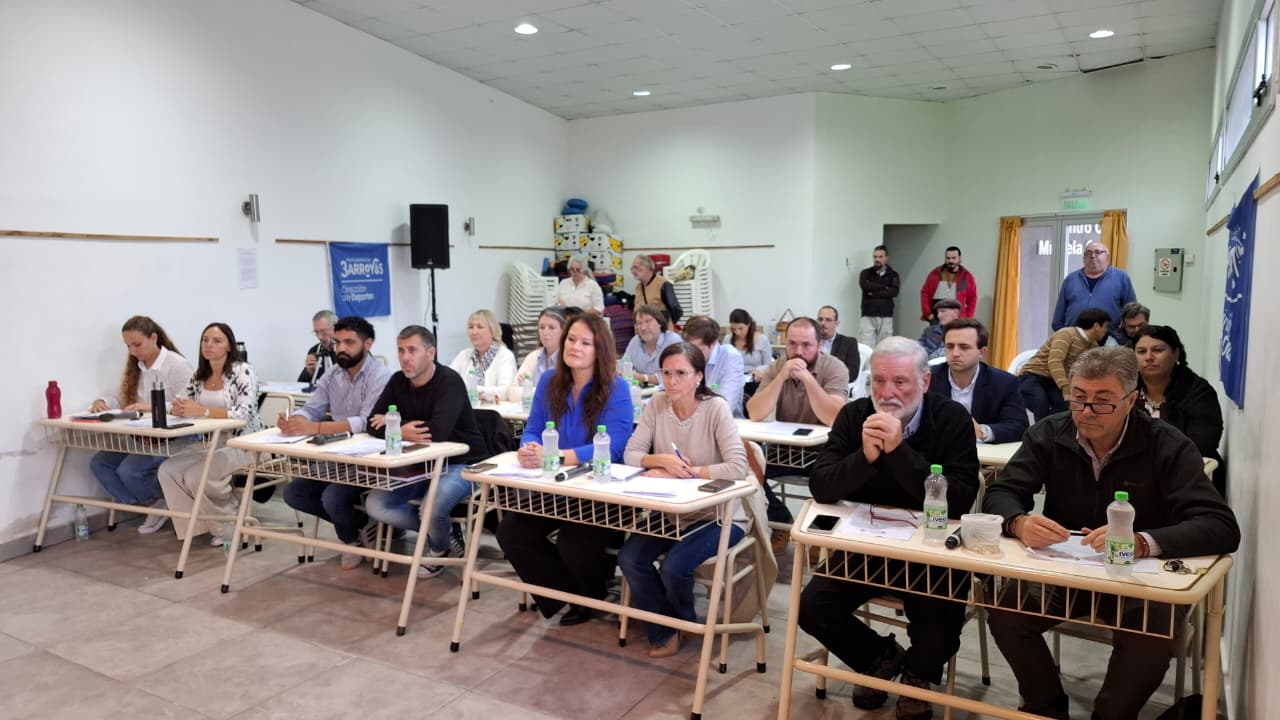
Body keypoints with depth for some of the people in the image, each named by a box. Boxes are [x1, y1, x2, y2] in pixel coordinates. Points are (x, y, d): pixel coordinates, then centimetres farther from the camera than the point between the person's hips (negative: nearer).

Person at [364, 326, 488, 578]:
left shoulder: (449, 381, -19)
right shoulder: (398, 382, 2)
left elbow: (438, 432, -32)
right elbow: (373, 424, -3)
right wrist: (401, 432, -25)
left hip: (460, 464, -7)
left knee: (431, 510, -32)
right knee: (375, 505, -10)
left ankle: (440, 548, 6)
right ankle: (447, 532, 6)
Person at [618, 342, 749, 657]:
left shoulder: (716, 408, -16)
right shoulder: (657, 404, -2)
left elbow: (738, 468, -25)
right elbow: (630, 454, -4)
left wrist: (683, 471, -22)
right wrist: (662, 460, -25)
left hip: (714, 515, -5)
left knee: (673, 567, -23)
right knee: (629, 558, -14)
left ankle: (684, 624, 14)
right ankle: (664, 630, 10)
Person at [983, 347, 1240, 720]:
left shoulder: (1169, 447, -13)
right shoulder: (1048, 435, -7)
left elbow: (1221, 527, -22)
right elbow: (1000, 494, -9)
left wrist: (1141, 542, -42)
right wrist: (1019, 523, -36)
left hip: (1137, 577, -2)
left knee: (1153, 640, -31)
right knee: (1004, 616, -22)